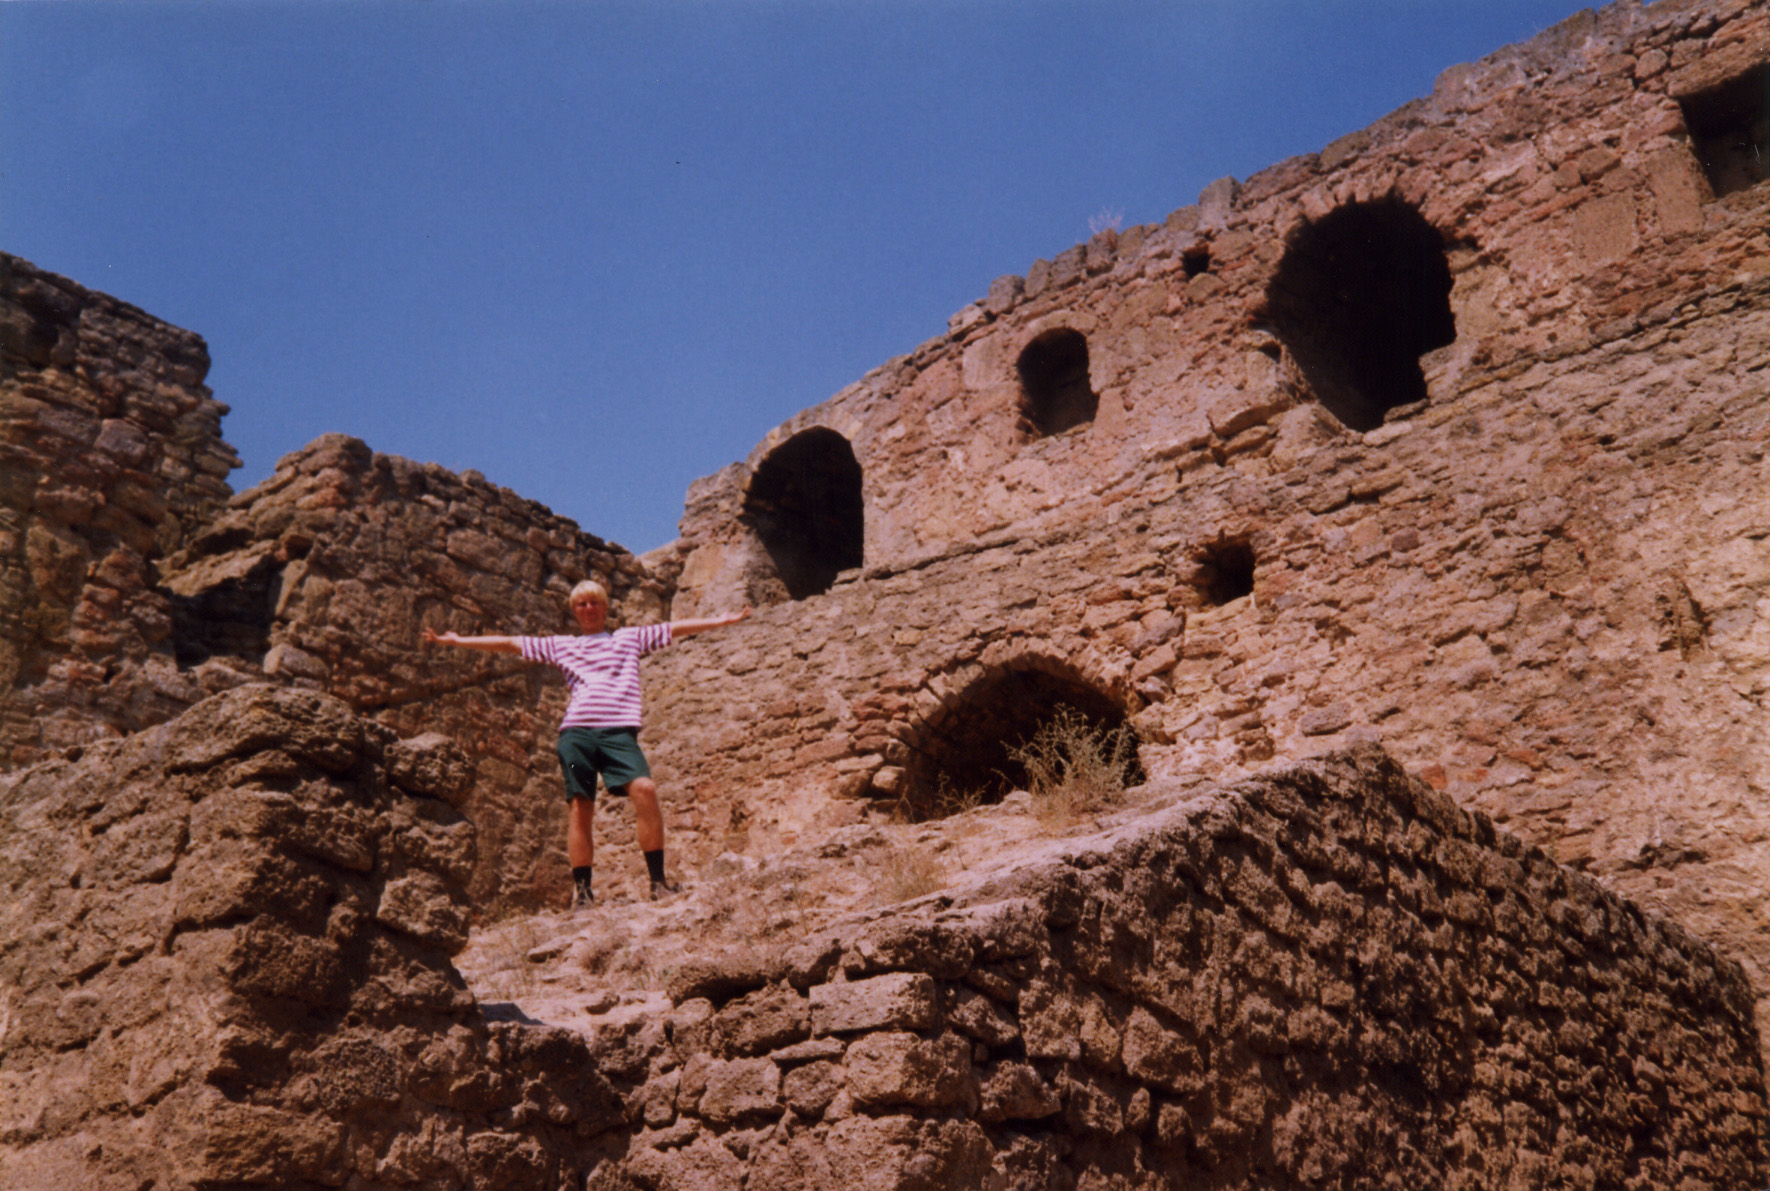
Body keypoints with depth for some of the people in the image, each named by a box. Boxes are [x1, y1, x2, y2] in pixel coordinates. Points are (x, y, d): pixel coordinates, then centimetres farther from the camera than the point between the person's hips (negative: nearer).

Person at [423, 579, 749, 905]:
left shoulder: (630, 637, 25)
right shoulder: (560, 646, 25)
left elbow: (675, 628, 21)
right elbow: (509, 643, 26)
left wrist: (722, 621, 15)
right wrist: (455, 640, 25)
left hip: (619, 729, -2)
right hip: (576, 730, 2)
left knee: (645, 789, -22)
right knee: (579, 807, -6)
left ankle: (658, 881, -19)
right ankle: (581, 891, -2)